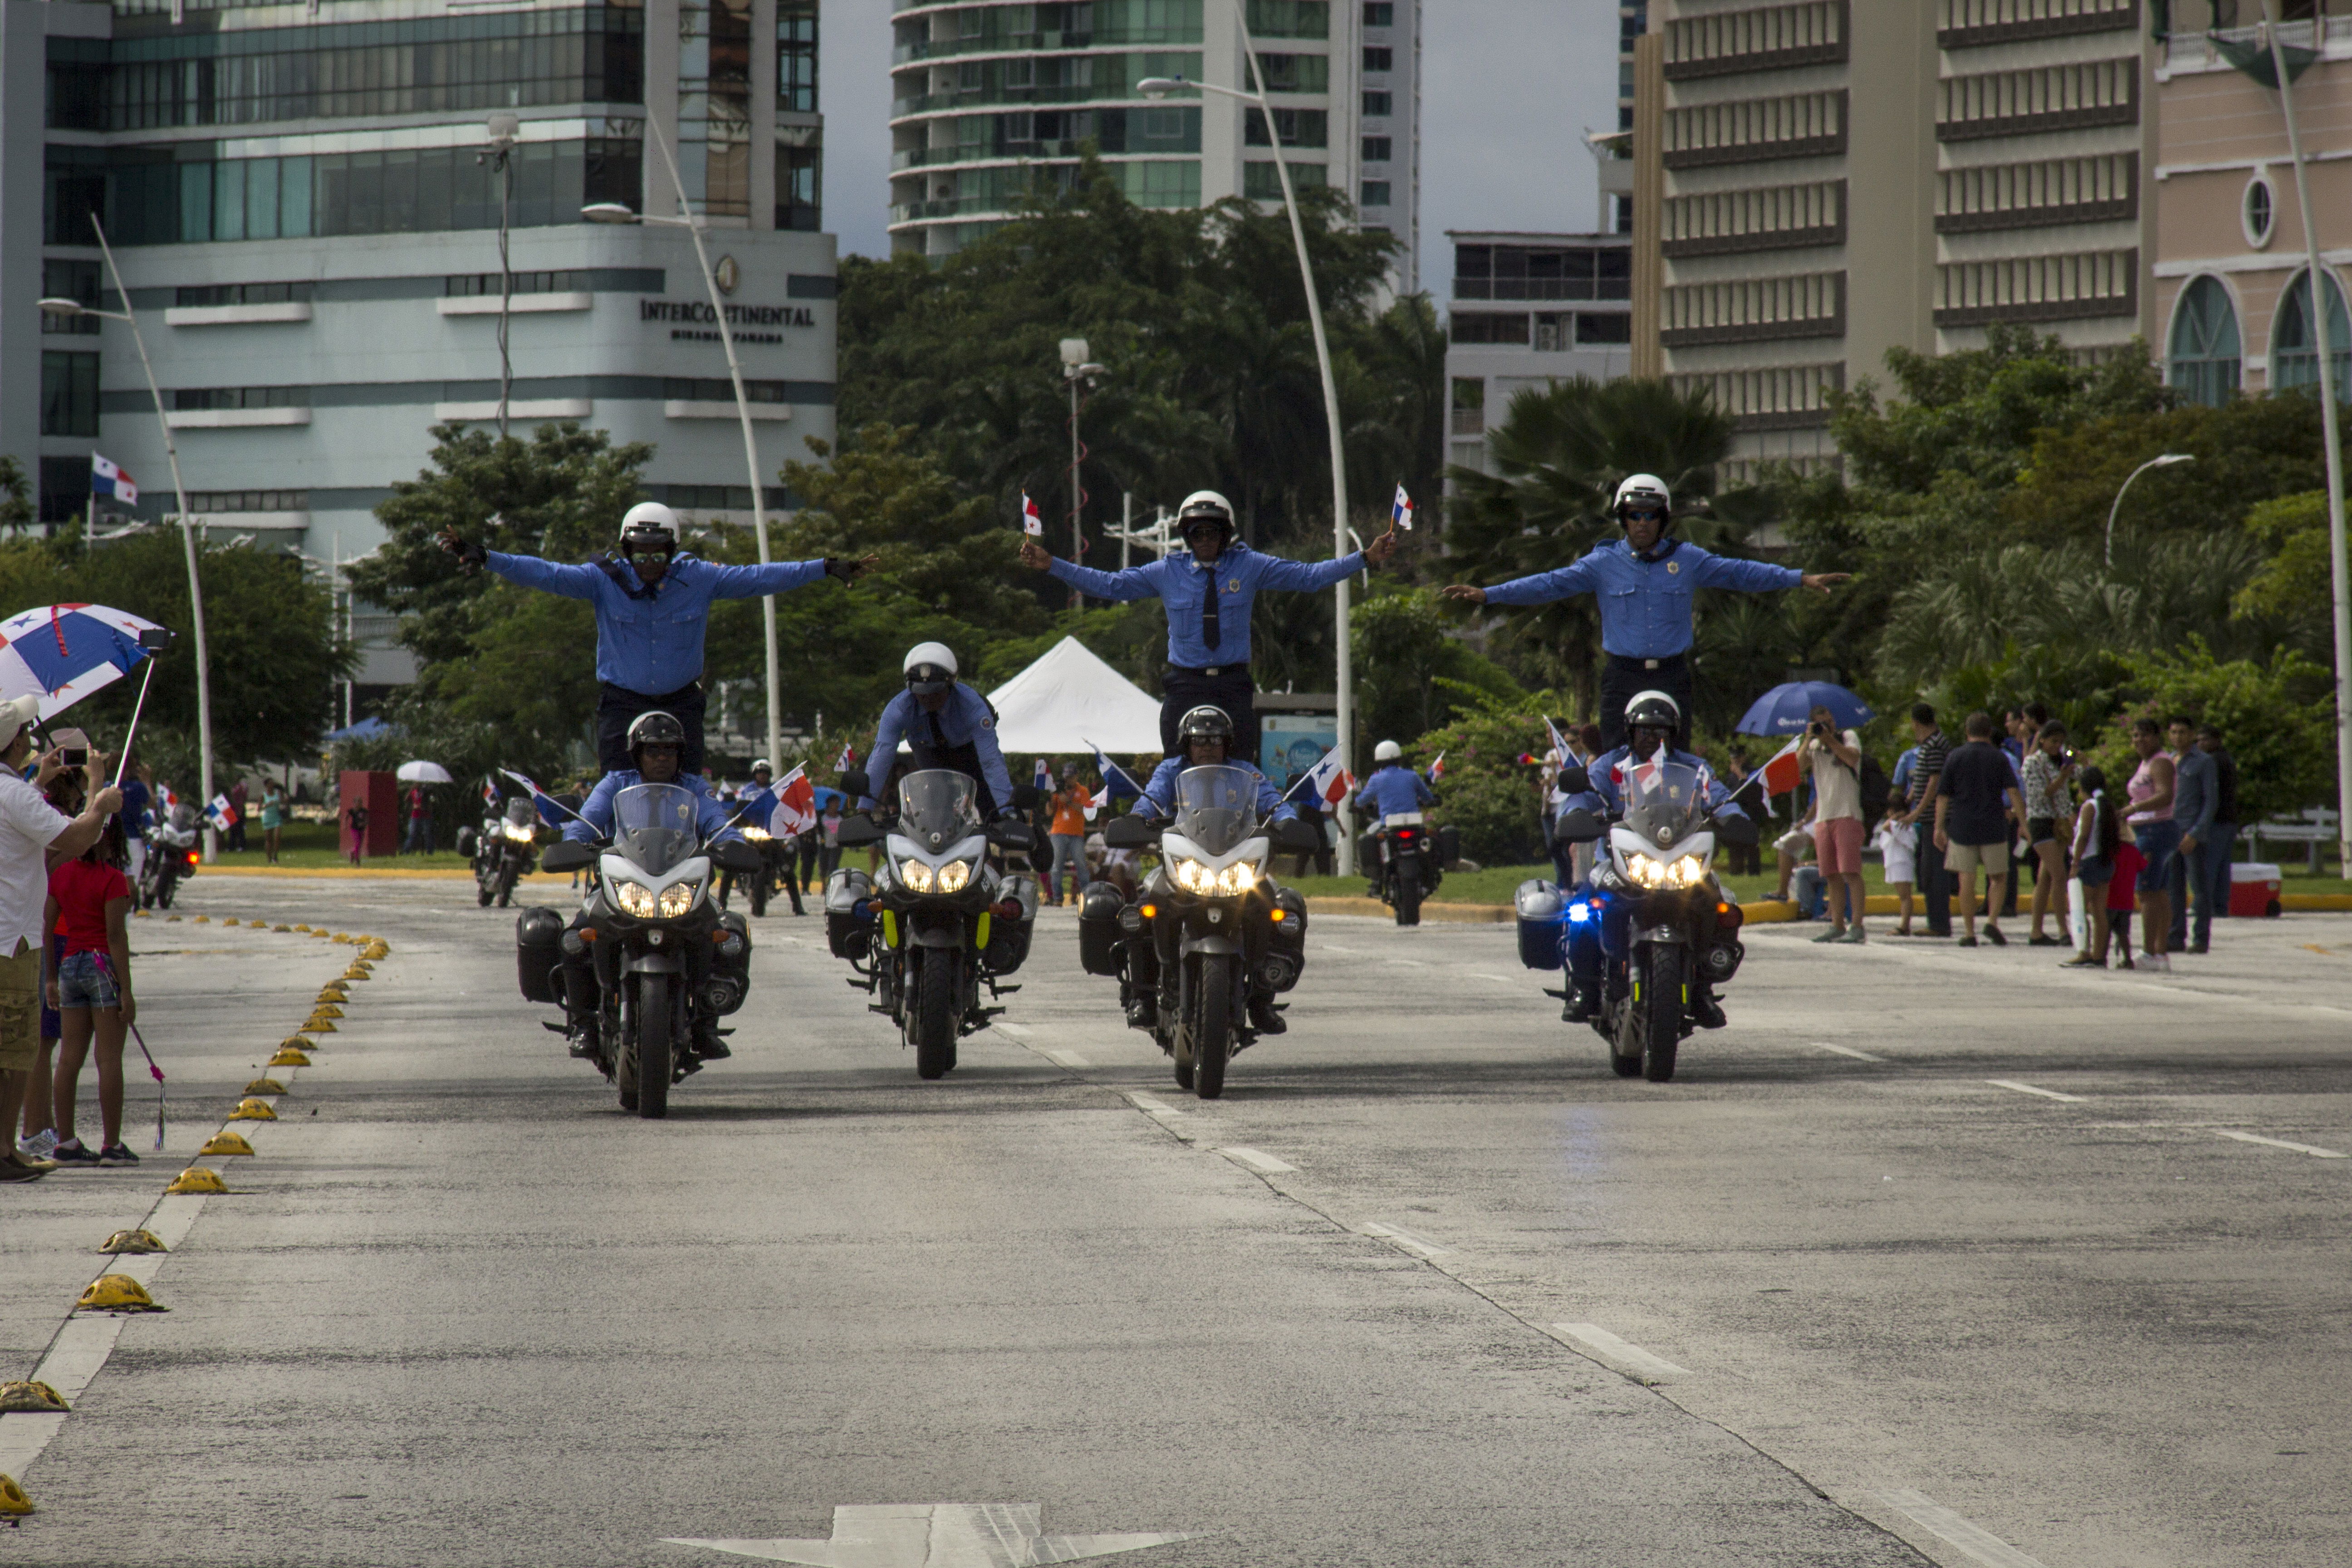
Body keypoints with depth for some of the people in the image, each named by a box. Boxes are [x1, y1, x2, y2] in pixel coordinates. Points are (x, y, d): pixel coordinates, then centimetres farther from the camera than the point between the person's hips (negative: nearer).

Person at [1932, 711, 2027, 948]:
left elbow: (1942, 796, 2)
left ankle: (1970, 933, 4)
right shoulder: (1998, 758, 0)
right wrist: (2023, 823, -8)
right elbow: (2013, 793, -8)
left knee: (1967, 881, 4)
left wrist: (1939, 828, 7)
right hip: (1993, 828, 0)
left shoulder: (1954, 758, 2)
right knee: (1998, 878, 12)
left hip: (1962, 828, 0)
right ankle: (1992, 921, -7)